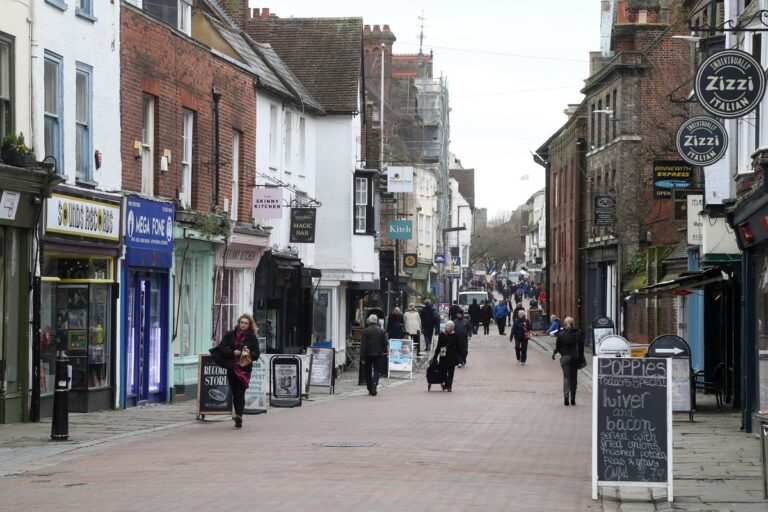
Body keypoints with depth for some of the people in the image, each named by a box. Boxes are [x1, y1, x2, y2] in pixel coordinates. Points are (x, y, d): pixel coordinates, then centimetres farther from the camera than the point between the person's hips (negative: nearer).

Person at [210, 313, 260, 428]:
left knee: (240, 393, -12)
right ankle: (238, 415, 20)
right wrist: (233, 352, -14)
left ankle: (239, 415, -21)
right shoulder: (230, 335, 6)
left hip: (244, 368, -3)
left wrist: (248, 353, -17)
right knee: (235, 393, 9)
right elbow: (221, 347, -1)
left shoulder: (252, 338, 3)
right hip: (231, 368, 3)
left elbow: (256, 355, 3)